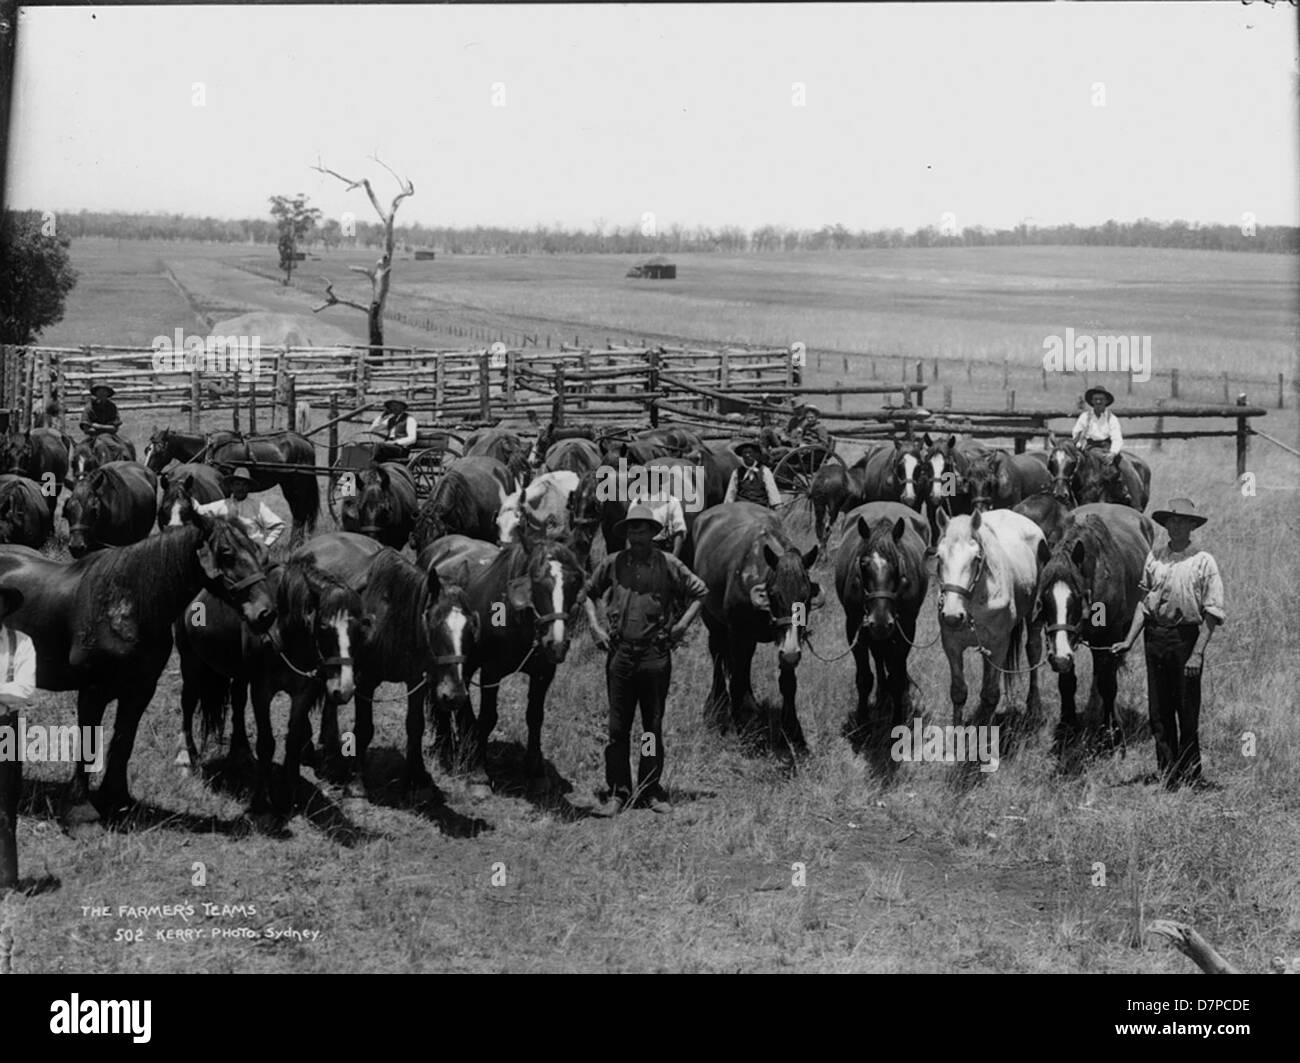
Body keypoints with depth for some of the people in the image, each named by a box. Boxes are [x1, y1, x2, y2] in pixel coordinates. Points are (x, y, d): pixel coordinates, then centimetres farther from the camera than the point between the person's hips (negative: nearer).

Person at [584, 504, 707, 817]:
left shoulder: (668, 565, -1)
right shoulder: (612, 564, 3)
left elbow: (699, 592, 8)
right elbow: (589, 593, 18)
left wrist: (682, 625, -1)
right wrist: (595, 627, 6)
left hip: (655, 654, -1)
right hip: (620, 653, 1)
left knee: (653, 726, 7)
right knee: (617, 727, 1)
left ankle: (650, 791, 16)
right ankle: (618, 793, 7)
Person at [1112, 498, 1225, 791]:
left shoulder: (1203, 562, -4)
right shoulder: (1154, 557, 8)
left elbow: (1212, 612, -7)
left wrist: (1197, 654, -14)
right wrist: (1129, 641, 6)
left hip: (1186, 637, -4)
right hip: (1155, 636, 4)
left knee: (1187, 713, 1)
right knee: (1158, 712, 7)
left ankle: (1190, 777, 12)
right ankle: (1169, 776, 15)